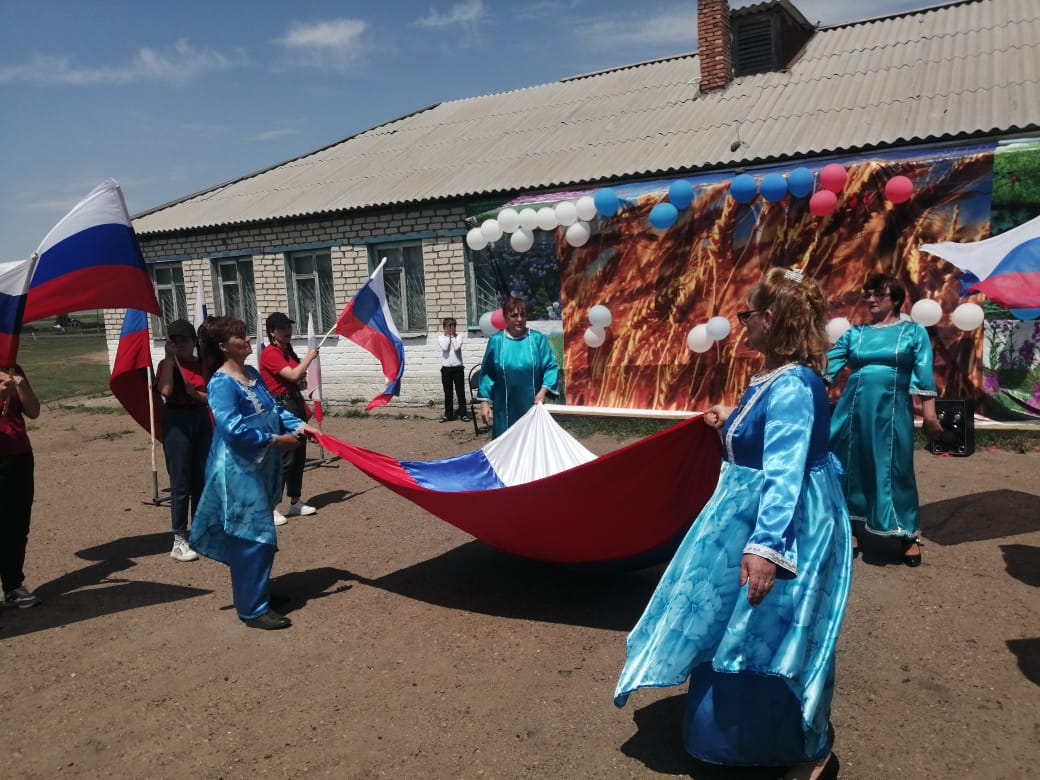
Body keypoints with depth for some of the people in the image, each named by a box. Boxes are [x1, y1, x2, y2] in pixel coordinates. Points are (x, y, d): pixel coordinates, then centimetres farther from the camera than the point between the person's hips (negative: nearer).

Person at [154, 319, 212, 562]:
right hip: (176, 421, -5)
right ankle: (179, 541, 6)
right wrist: (169, 358, -16)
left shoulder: (202, 365, 7)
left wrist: (195, 393, -13)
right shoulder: (166, 364, -4)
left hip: (201, 419, 5)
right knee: (181, 483, -2)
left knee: (202, 480, 11)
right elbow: (166, 391, -23)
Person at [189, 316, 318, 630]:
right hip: (240, 470, -9)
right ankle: (253, 609, 4)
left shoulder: (252, 374, 11)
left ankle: (253, 592, 34)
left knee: (252, 536, 19)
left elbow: (275, 408, 14)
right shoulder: (222, 383, -18)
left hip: (262, 467, 9)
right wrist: (276, 440, -21)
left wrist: (298, 425, -2)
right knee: (255, 537, -6)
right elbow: (233, 429, -25)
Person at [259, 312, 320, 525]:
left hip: (296, 405, 9)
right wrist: (309, 357, -10)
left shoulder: (288, 352, 15)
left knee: (299, 456, 13)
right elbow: (293, 374, -23)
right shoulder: (269, 353, -12)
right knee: (284, 458, -9)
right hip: (280, 406, -9)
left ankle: (295, 502, 24)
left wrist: (301, 383, 4)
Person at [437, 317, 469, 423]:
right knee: (448, 393, 7)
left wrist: (452, 336, -9)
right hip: (446, 368, 1)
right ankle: (448, 414, 15)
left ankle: (463, 414, 9)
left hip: (458, 367, -1)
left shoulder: (458, 337, 1)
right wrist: (448, 336, -7)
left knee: (461, 392, 2)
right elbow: (444, 347, -15)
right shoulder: (441, 337, 3)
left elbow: (456, 347, -16)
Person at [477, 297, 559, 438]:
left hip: (532, 406, 0)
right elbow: (487, 373, 4)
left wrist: (543, 390, -15)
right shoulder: (496, 341, 0)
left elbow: (551, 366, -1)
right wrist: (485, 401, -1)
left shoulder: (538, 339, -2)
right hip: (505, 408, 0)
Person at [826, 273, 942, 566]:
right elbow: (828, 364, 2)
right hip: (853, 408, 2)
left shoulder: (914, 331, 5)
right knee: (848, 466, 7)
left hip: (892, 410, -2)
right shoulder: (855, 333, 10)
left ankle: (908, 535, 20)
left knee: (895, 470, 4)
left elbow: (924, 375, -1)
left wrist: (929, 413, -7)